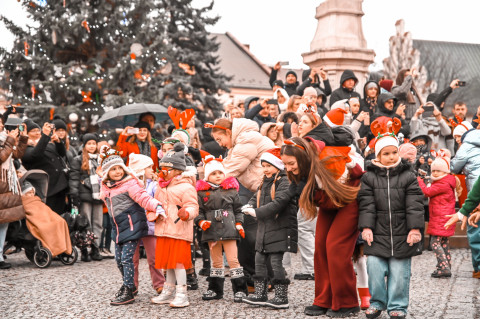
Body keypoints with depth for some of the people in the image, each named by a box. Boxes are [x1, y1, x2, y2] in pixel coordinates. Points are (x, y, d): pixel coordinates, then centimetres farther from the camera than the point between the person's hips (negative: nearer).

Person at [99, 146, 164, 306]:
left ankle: (128, 292, -2)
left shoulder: (130, 184, -12)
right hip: (118, 227, 7)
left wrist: (157, 206, -35)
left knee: (126, 258, -9)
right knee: (119, 259, 13)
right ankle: (128, 284, 32)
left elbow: (143, 198, -21)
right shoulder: (106, 188, 8)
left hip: (131, 225, -7)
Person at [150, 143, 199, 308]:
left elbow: (193, 207, -16)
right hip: (163, 229, 8)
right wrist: (154, 215, 8)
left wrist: (186, 213, -37)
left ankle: (182, 295, -2)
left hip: (179, 230, -8)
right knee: (168, 261, 15)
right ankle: (168, 292, 26)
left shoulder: (186, 187, -10)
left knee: (178, 261, -8)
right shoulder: (160, 186, 16)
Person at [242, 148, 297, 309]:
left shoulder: (285, 181, -13)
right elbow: (257, 197, 20)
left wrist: (257, 212, -21)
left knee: (277, 261, -7)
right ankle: (260, 295, 22)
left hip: (280, 230, -9)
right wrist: (250, 206, -4)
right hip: (264, 229, 9)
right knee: (260, 260, 12)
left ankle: (282, 297, 1)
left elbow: (278, 203, -23)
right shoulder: (265, 182, 16)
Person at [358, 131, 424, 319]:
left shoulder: (408, 176, 2)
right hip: (378, 233, 0)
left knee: (399, 272, 2)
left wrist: (415, 228, -11)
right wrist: (366, 227, -11)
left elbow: (415, 205, -3)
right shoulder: (369, 177, 3)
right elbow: (366, 204, -2)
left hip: (402, 234, 0)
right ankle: (377, 302, 14)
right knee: (375, 268, -6)